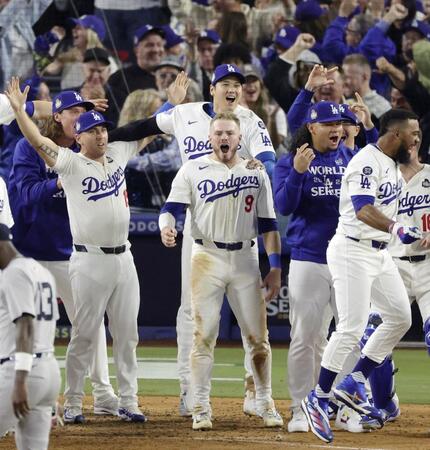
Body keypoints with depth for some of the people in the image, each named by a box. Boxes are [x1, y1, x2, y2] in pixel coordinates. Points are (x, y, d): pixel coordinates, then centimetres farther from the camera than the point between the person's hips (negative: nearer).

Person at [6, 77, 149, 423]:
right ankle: (73, 403, 6)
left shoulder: (118, 155, 10)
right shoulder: (71, 163, -5)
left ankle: (128, 402, 15)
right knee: (84, 334, -1)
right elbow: (38, 141, -16)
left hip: (123, 259, 5)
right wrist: (18, 109, -26)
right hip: (90, 261, -5)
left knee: (127, 334, 8)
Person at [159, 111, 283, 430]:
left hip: (245, 260, 2)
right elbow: (172, 207, -6)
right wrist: (166, 227, -29)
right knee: (204, 334, -4)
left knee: (258, 335, 4)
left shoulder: (256, 174, 9)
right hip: (207, 258, -2)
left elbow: (268, 224, 9)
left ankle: (265, 403, 15)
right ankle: (201, 407, -1)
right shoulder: (193, 170, 3)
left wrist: (275, 268, 3)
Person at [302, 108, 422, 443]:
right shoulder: (366, 162, -18)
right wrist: (396, 229, -44)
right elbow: (364, 210, -31)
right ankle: (319, 399, -4)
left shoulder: (391, 163, 13)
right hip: (353, 251, -10)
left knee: (400, 318, 8)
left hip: (379, 252, 10)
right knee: (352, 326, -13)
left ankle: (354, 384, 14)